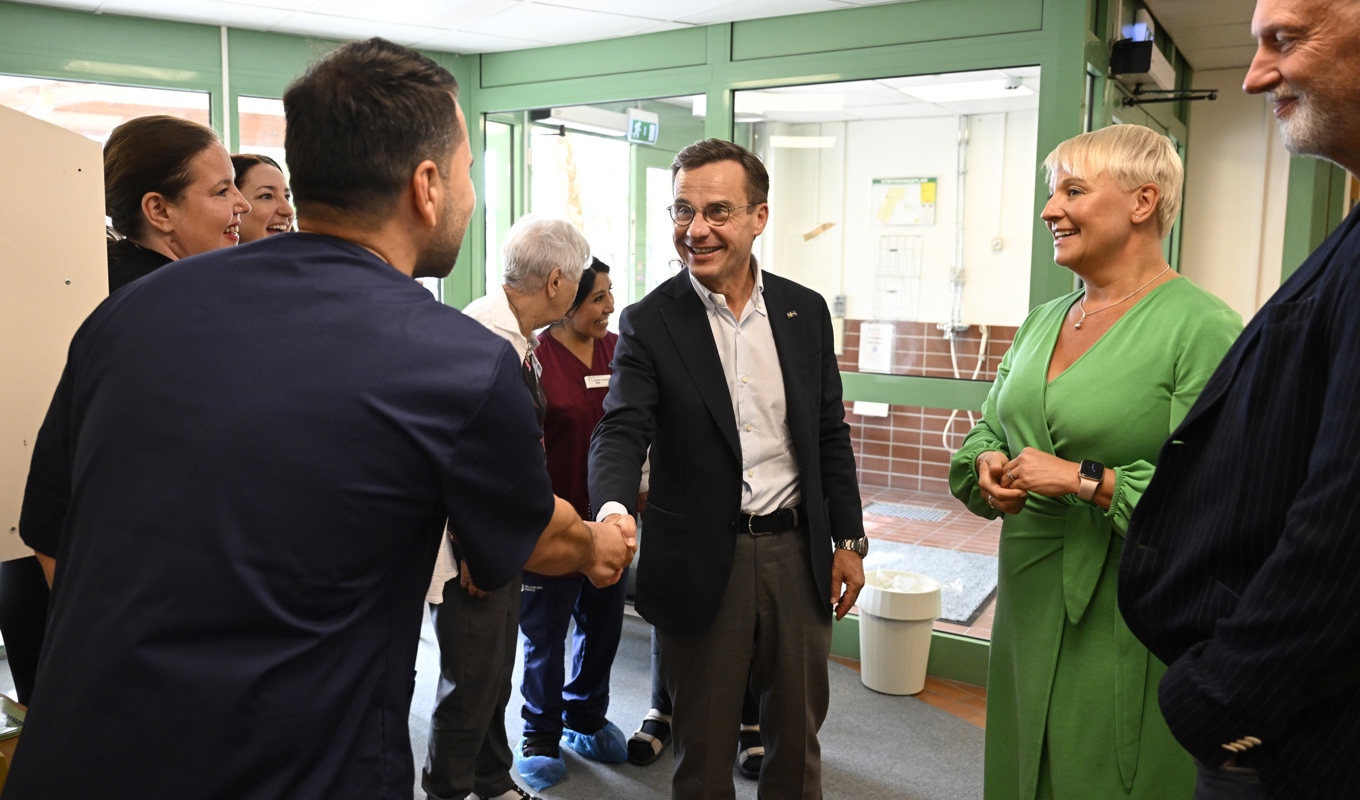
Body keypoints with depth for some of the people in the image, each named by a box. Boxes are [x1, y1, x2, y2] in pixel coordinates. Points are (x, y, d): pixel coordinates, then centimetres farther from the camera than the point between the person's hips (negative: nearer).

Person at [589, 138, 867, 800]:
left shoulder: (805, 311, 3)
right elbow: (621, 432, -17)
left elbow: (830, 436, 8)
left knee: (798, 737, 19)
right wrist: (613, 511, -37)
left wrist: (849, 541, 8)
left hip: (798, 553, 3)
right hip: (702, 563, -3)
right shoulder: (649, 323, -7)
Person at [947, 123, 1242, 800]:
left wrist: (1086, 481, -22)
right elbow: (988, 432, 16)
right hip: (1029, 608, 7)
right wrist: (989, 466, -6)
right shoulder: (1042, 320, 9)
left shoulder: (1203, 328, -14)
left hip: (1130, 628, -7)